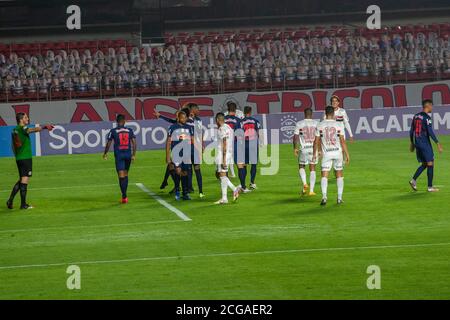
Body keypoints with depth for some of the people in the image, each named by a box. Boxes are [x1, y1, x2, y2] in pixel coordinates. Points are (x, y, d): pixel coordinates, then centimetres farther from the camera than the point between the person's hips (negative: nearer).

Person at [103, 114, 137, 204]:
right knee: (125, 174, 17)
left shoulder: (113, 131, -4)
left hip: (119, 155, -3)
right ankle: (124, 195, 21)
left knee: (121, 176, -4)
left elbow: (108, 144, -1)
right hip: (128, 154, 3)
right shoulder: (129, 130, 4)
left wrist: (105, 154, 13)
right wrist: (134, 154, 7)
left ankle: (124, 196, -13)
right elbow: (134, 143, 0)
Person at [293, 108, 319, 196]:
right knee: (312, 169, 9)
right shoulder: (316, 123, 0)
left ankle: (304, 183, -8)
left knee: (301, 167, 17)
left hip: (303, 149, -1)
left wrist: (295, 148, 5)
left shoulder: (299, 124, -2)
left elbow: (295, 137, -4)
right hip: (314, 148, 1)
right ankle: (311, 190, 5)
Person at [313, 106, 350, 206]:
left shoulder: (320, 126, -3)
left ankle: (324, 197, -21)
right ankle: (339, 198, 13)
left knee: (324, 176, -1)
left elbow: (316, 141, 0)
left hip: (326, 153, -1)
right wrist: (347, 154, 1)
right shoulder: (338, 125, -4)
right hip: (338, 152, 1)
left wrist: (314, 154, 10)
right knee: (339, 175, 14)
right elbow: (342, 141, -5)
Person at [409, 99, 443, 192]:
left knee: (424, 164, 16)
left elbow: (411, 131, 14)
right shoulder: (427, 117, -14)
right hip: (425, 143, -8)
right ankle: (430, 187, 2)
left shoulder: (416, 116, 10)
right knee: (430, 164, 1)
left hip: (417, 143, 8)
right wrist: (438, 143, -17)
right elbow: (430, 132, -20)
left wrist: (412, 143, 23)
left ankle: (413, 180, 1)